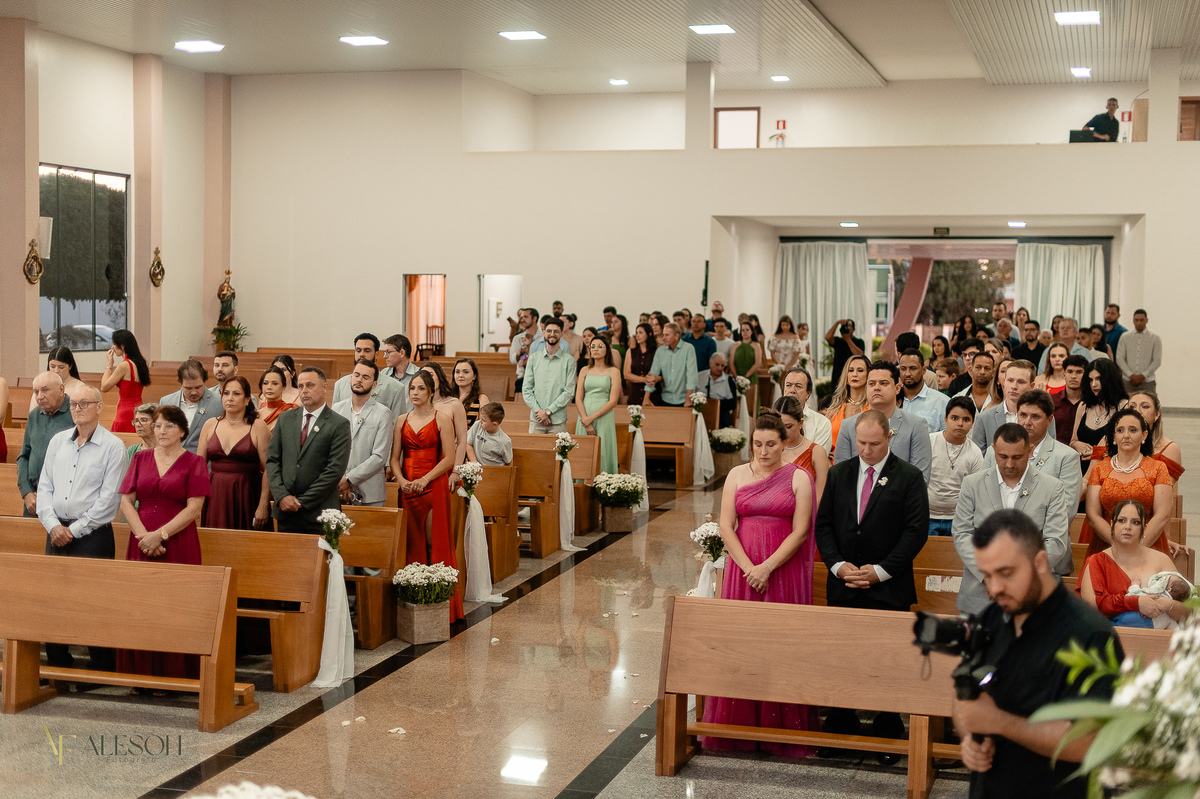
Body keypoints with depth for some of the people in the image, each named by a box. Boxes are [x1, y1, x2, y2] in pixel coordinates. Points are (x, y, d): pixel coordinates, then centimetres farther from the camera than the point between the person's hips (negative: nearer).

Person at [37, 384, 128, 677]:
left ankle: (102, 672, 5)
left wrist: (74, 531, -11)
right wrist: (53, 525, -4)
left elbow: (109, 499, -9)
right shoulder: (58, 441, 13)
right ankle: (58, 667, 18)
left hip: (92, 534, -5)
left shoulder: (113, 446, -4)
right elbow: (44, 486, 11)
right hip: (57, 532, 5)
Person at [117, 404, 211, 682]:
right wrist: (143, 535, -9)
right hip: (142, 542, 3)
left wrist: (160, 535, -13)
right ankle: (141, 673, 10)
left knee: (172, 606, -4)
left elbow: (194, 508, -6)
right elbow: (126, 501, 5)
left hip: (178, 544, -3)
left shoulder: (193, 462, 2)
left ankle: (170, 675, 2)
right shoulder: (141, 459, 12)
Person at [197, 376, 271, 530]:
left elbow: (267, 470, -7)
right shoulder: (210, 425, 10)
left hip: (247, 498, -3)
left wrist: (263, 506, -14)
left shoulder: (258, 427, -1)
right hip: (215, 498, 3)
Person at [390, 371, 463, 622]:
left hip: (434, 487, -4)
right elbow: (395, 458, 8)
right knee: (411, 542, 4)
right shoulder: (402, 421, 12)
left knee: (435, 542, -5)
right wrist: (401, 480, -10)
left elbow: (449, 459, -8)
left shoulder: (441, 420, -1)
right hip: (407, 489, 4)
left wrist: (425, 479, -17)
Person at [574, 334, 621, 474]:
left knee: (602, 455, -6)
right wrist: (586, 423, -8)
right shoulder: (585, 370, 12)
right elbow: (578, 399, 5)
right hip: (585, 418, 3)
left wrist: (592, 417, -12)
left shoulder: (613, 371, 4)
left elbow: (613, 401, -4)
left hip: (604, 418, -2)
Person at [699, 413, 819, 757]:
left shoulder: (799, 478, -1)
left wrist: (767, 568, -14)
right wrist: (748, 568, -10)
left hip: (784, 570, -2)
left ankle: (781, 728, 7)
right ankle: (740, 725, 12)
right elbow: (726, 527, 1)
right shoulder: (737, 475, 7)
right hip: (743, 568, 2)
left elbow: (800, 532, -7)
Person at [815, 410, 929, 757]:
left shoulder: (909, 477, -2)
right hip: (842, 587, 3)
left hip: (889, 589, -3)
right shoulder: (838, 473, 9)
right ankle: (839, 732, 20)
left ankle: (889, 737, 13)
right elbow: (823, 524, 8)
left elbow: (916, 531, -7)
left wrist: (880, 571, -13)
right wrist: (838, 565, -7)